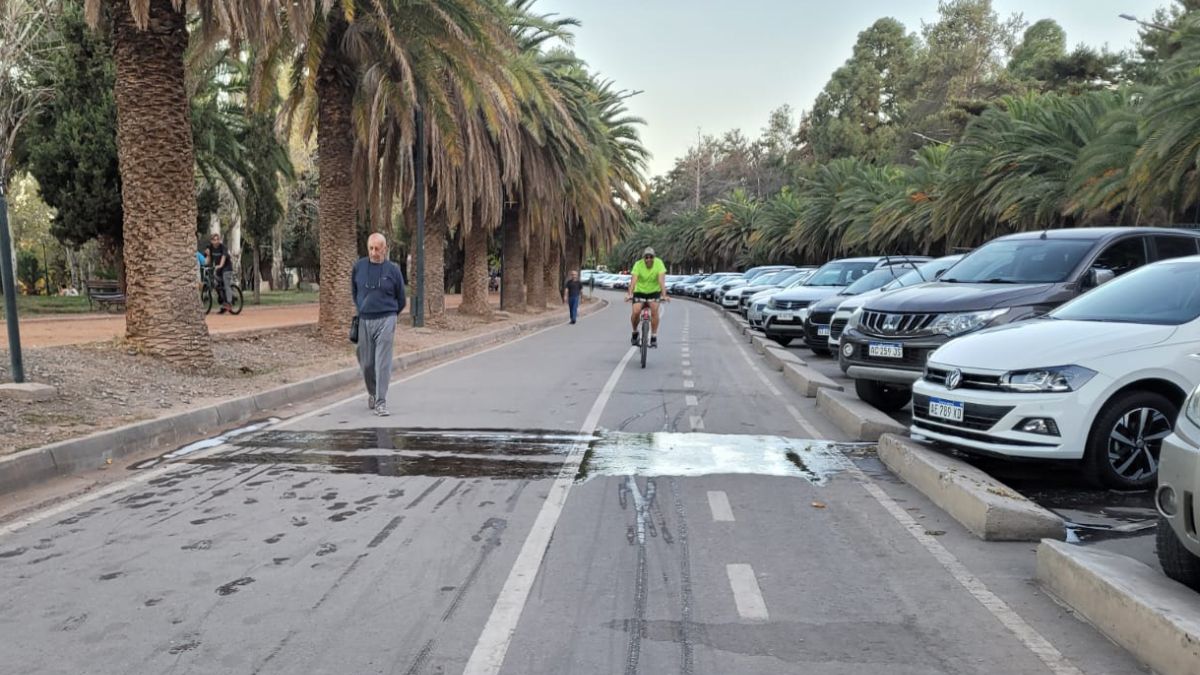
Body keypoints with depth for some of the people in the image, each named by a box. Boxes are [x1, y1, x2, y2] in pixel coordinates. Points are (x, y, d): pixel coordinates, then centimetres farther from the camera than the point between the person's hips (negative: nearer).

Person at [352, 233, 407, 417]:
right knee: (366, 362, 10)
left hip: (385, 321, -3)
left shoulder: (393, 269, -2)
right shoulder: (359, 266, 3)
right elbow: (354, 291, 20)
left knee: (383, 363, -7)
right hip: (364, 321, 3)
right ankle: (372, 393, 34)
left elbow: (401, 299, 10)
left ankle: (381, 402, -2)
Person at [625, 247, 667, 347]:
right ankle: (635, 332, 9)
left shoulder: (659, 263, -20)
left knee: (654, 309, -25)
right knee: (636, 312, -20)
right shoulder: (638, 264, -20)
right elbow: (633, 280, -30)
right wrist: (629, 294, -45)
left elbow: (661, 280, -29)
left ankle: (654, 337, -13)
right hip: (640, 291, 0)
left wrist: (664, 295, -41)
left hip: (654, 291, 0)